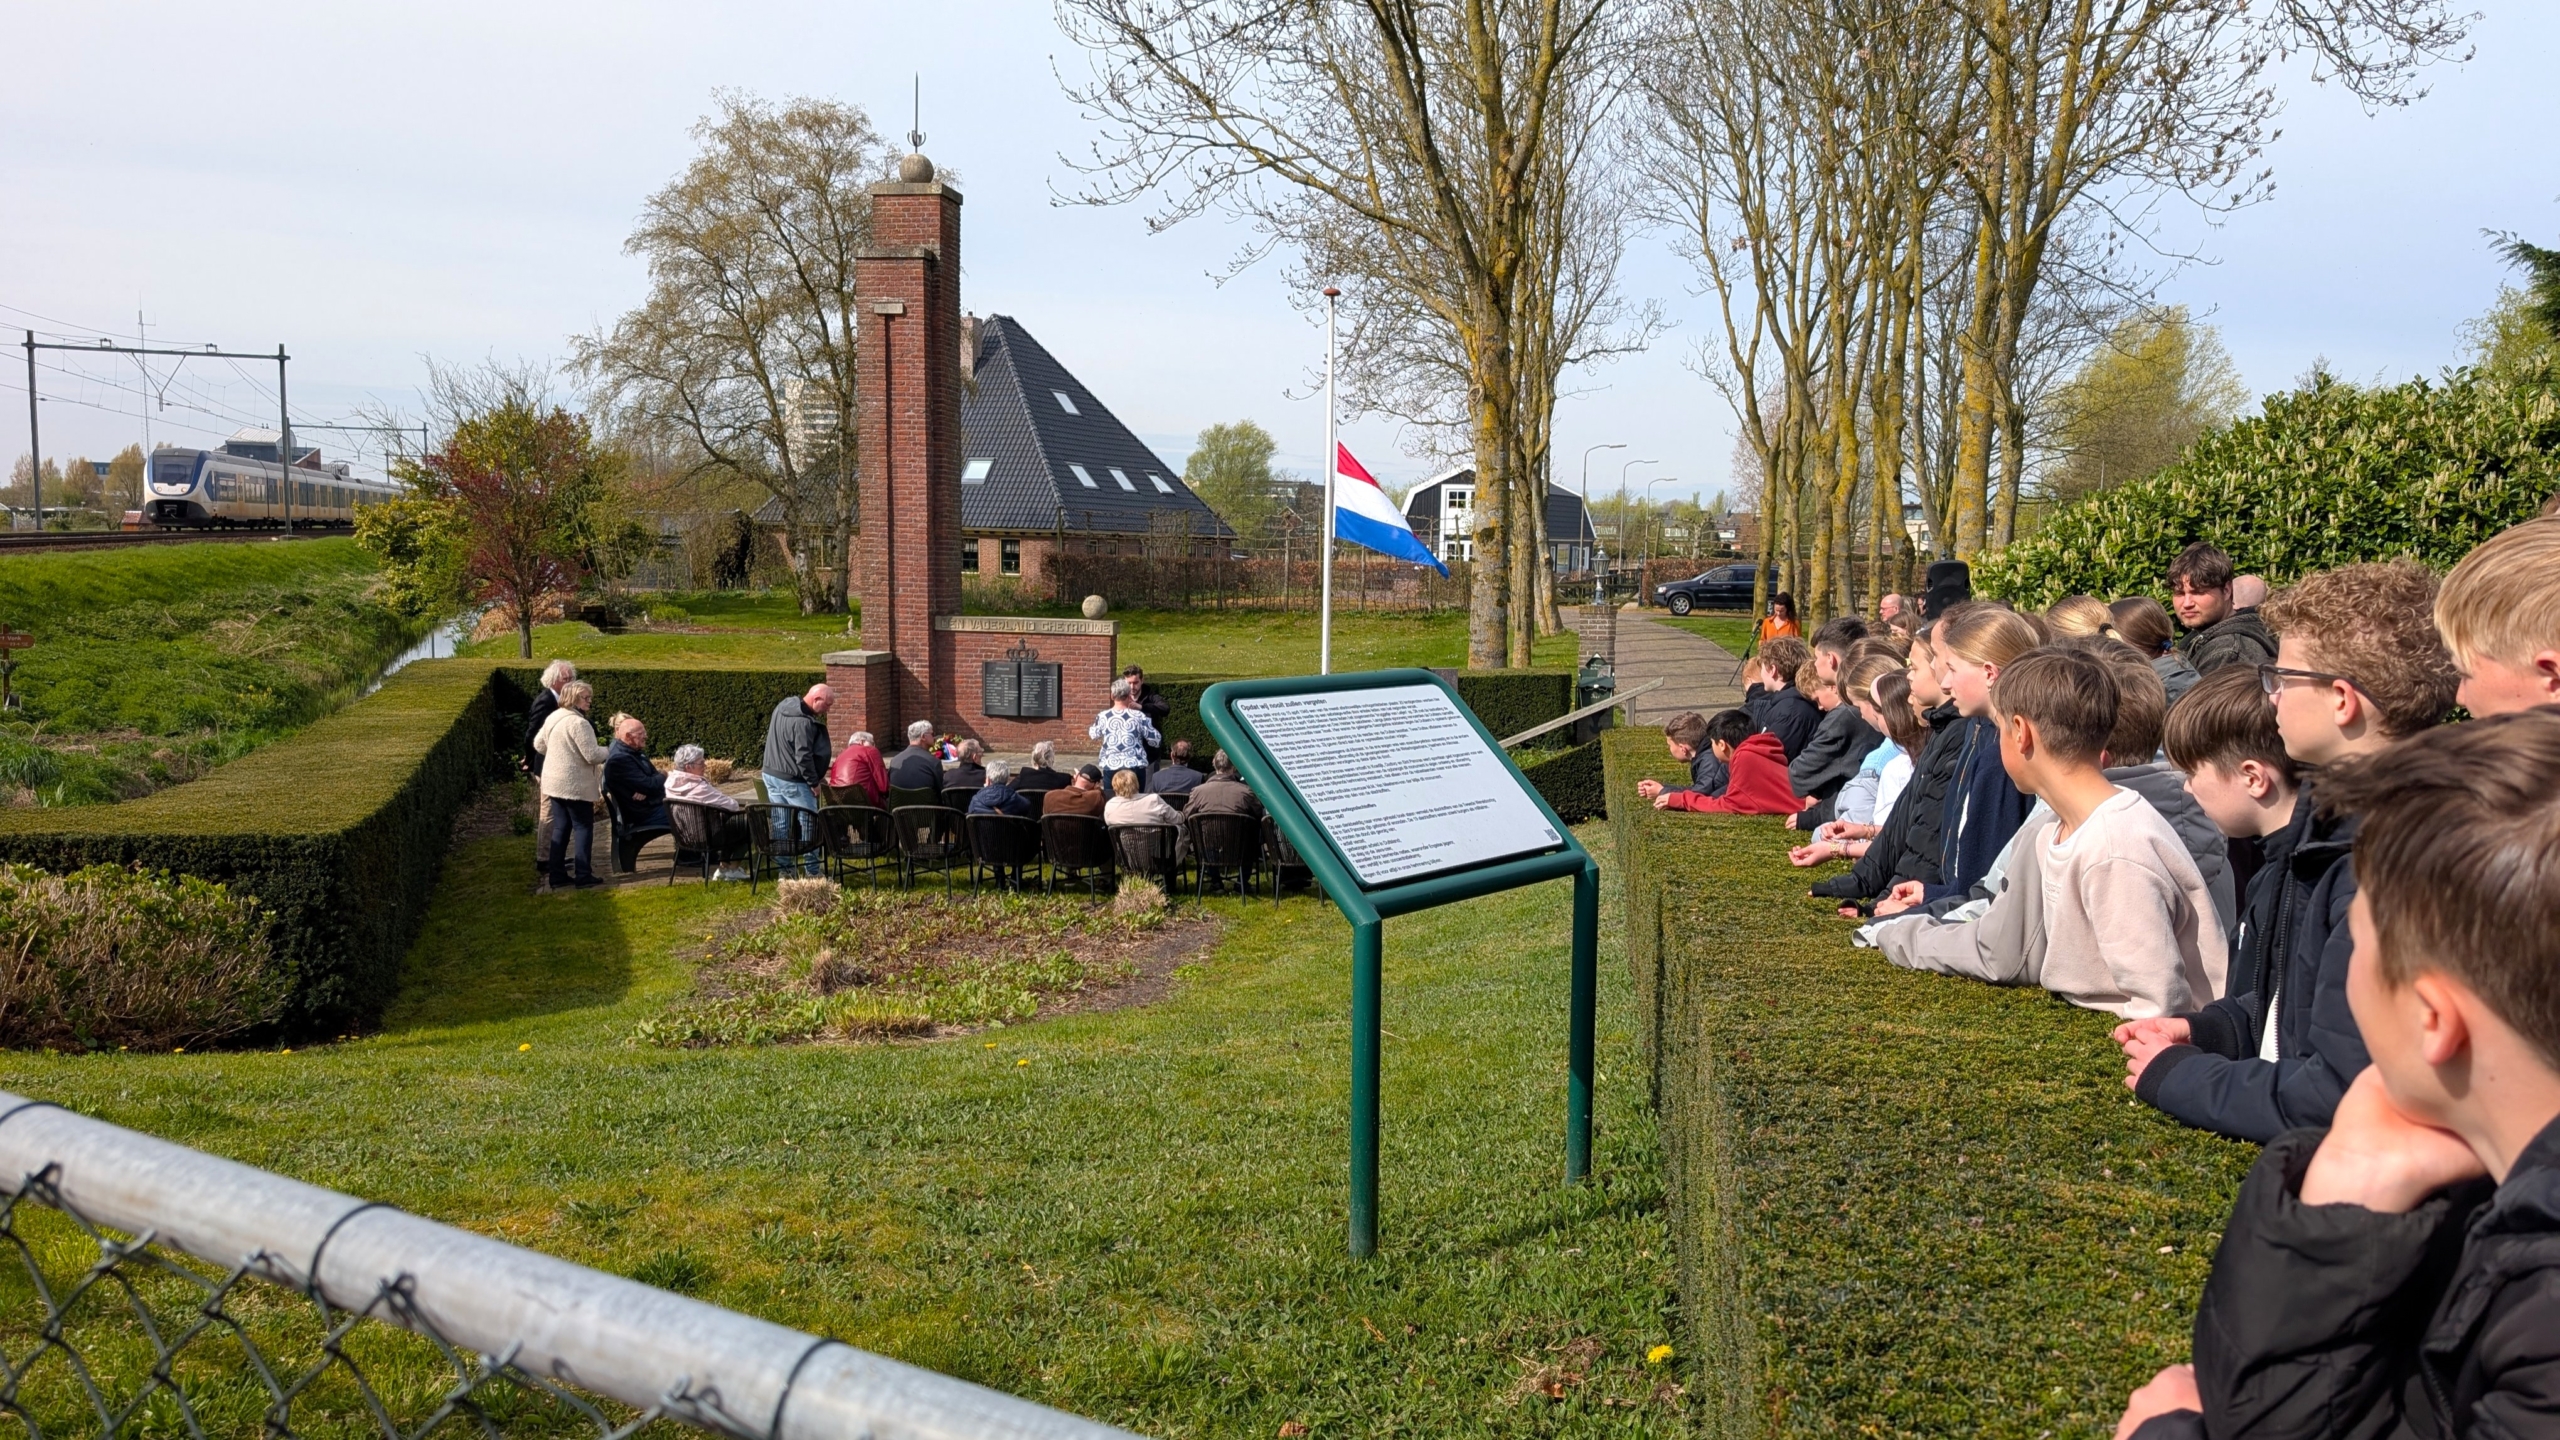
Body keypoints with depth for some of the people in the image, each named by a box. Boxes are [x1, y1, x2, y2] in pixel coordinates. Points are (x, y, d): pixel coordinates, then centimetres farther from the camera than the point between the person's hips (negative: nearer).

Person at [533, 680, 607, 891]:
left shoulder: (553, 717, 9)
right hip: (575, 785, -9)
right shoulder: (578, 723, -20)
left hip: (555, 782, 9)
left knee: (560, 828, 13)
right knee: (583, 828, -1)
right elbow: (592, 755, -21)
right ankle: (583, 876, -1)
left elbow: (538, 744, 20)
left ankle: (557, 874, 16)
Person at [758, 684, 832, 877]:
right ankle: (812, 871, 4)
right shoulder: (803, 722, -23)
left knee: (780, 824, 12)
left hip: (771, 774, 9)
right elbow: (803, 757, -24)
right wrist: (814, 782, -13)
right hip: (791, 781, -9)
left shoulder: (783, 706, 7)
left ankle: (784, 868, 17)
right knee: (809, 823, 0)